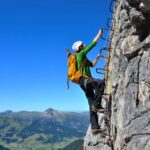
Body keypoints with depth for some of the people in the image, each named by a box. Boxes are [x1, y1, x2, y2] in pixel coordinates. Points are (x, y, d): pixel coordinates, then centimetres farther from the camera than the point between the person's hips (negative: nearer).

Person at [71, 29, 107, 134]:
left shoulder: (83, 57, 26)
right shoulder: (81, 54, 0)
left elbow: (92, 65, 40)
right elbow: (93, 44, -3)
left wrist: (98, 57, 31)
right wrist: (99, 34, 6)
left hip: (86, 82, 10)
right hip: (84, 80, -10)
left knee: (92, 105, 3)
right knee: (101, 82, -34)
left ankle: (95, 127, 1)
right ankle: (97, 105, -28)